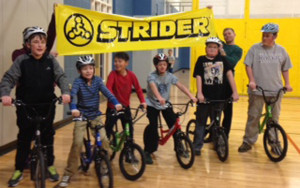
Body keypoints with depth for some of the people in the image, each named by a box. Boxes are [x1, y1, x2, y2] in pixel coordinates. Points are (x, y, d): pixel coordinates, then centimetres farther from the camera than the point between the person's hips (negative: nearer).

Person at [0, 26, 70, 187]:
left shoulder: (51, 60, -2)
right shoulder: (22, 61, -8)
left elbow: (61, 77, -6)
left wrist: (65, 92, -25)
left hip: (47, 106, 2)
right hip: (25, 107, -1)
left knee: (48, 136, 11)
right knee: (24, 138, 7)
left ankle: (50, 165, 29)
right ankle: (19, 170, 22)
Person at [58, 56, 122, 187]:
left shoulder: (97, 80, -3)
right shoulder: (78, 81, -11)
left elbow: (107, 92, -16)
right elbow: (73, 95, -27)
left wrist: (116, 103, -34)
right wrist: (73, 108, -47)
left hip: (95, 116, 3)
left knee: (104, 140, -9)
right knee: (77, 143, -11)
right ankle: (68, 174, 2)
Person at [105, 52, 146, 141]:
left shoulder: (131, 75, -6)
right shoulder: (113, 74, -14)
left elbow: (138, 88, -2)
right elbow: (108, 88, -26)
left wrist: (143, 101, -16)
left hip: (125, 107, 3)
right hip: (113, 107, -3)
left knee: (129, 130, 10)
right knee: (108, 129, 1)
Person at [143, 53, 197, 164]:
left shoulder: (170, 76, -5)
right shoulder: (152, 76, -17)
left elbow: (180, 86, -15)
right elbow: (153, 87, -36)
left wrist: (191, 96, -29)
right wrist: (159, 98, -56)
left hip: (166, 104, 4)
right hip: (152, 104, -4)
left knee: (174, 125, -4)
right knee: (153, 126, -15)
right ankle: (147, 152, -2)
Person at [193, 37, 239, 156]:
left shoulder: (222, 59, 5)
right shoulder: (201, 60, 1)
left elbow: (229, 74, 0)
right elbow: (198, 77, -5)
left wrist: (234, 92, -8)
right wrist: (199, 93, -16)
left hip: (218, 97, 1)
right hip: (205, 97, -1)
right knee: (201, 122, 7)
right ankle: (197, 146, 13)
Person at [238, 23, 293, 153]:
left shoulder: (281, 50, 7)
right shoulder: (255, 48, -1)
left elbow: (285, 69, 14)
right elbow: (248, 65, -2)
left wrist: (287, 83, 6)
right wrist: (251, 80, -13)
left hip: (276, 91, 2)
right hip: (257, 90, -2)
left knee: (274, 119, 11)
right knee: (253, 117, 3)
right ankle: (248, 142, 13)